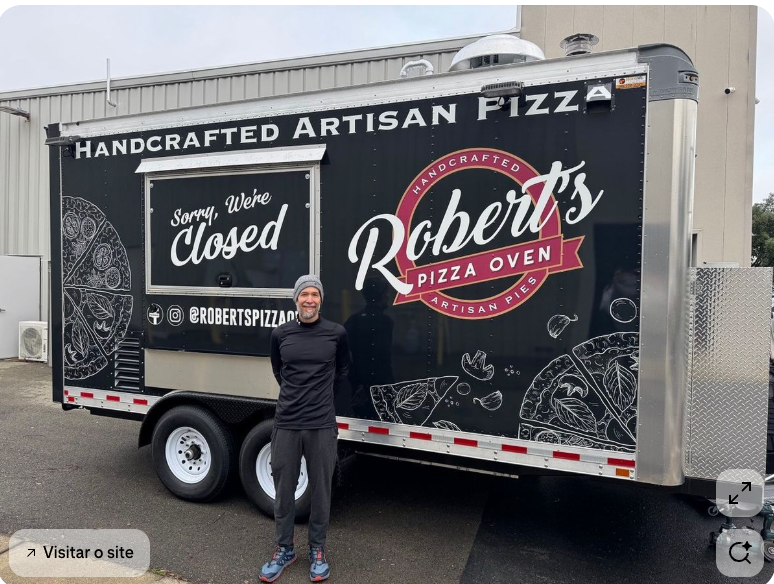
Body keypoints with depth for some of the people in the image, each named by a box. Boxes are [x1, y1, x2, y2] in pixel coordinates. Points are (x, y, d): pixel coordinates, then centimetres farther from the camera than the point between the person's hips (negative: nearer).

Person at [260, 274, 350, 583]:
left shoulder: (336, 333, -4)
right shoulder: (280, 334, 1)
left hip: (322, 425, -1)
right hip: (286, 423, 2)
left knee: (320, 490, 10)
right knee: (283, 490, 12)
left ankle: (317, 550, 30)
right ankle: (284, 548, 31)